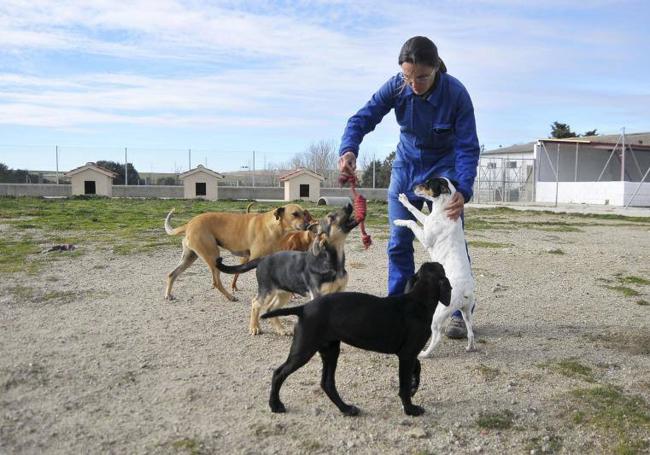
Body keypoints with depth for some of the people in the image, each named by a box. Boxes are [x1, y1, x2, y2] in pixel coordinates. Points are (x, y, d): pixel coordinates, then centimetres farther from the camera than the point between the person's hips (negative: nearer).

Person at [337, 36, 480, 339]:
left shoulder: (456, 94, -25)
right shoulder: (396, 87, -18)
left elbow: (467, 147, -25)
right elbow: (363, 118, -21)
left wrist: (463, 191, -39)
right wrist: (348, 150, -43)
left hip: (444, 167, -3)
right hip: (406, 166, 3)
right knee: (398, 243, 3)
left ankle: (459, 313, 7)